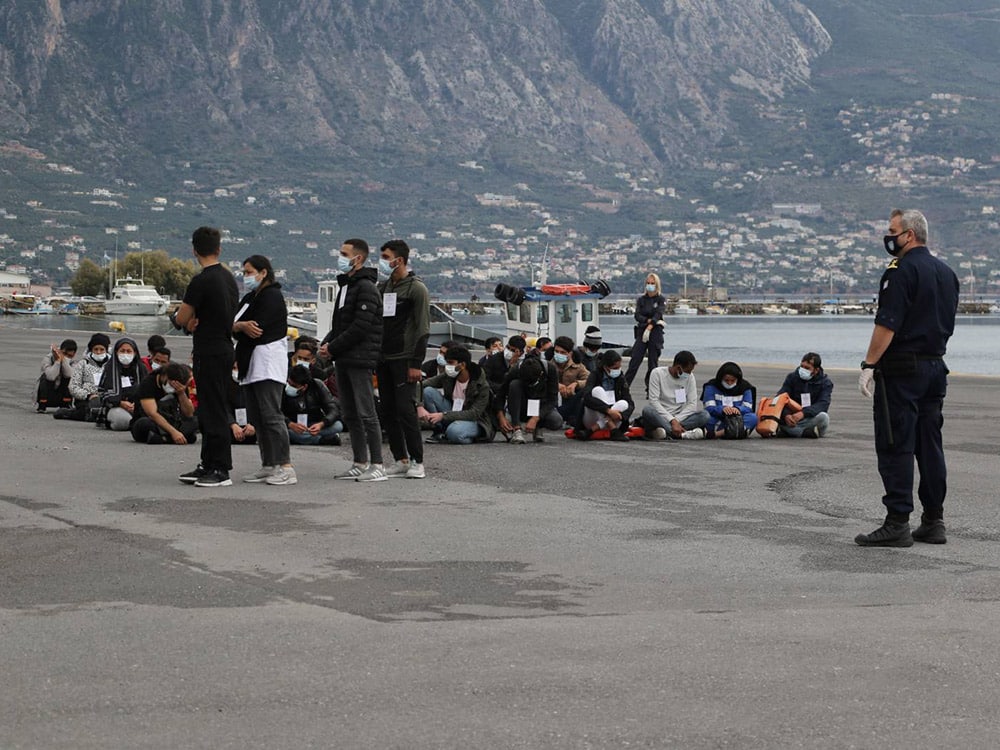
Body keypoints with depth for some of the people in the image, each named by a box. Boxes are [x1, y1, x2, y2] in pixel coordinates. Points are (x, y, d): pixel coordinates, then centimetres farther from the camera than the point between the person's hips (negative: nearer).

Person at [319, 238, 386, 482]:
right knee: (350, 415, 12)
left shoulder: (366, 288, -12)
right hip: (343, 361, 10)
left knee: (366, 414, -9)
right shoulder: (345, 286, 19)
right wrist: (326, 343, 4)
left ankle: (377, 466, -8)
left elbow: (360, 327, -19)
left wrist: (333, 347, -13)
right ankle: (360, 464, 17)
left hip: (360, 360, -10)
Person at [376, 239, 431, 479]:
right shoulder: (382, 287, 14)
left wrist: (416, 364, -16)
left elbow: (422, 329, -10)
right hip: (384, 360, 7)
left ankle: (417, 462, -6)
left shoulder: (416, 288, -6)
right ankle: (401, 460, 11)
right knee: (388, 412, 6)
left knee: (406, 409, -11)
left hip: (404, 359, -7)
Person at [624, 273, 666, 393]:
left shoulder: (661, 300, 3)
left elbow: (658, 314, -11)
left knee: (653, 362, -1)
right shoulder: (641, 299, 11)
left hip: (655, 332, -2)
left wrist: (649, 327, -22)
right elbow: (637, 316, -1)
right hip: (641, 332, 2)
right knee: (634, 360, -6)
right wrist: (650, 321, -14)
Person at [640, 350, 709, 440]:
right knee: (647, 410, -36)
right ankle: (682, 434, -37)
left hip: (680, 417, 3)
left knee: (705, 415, -22)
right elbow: (654, 401, -15)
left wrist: (676, 421, -18)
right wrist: (672, 420, -25)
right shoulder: (658, 373, -6)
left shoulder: (689, 377, 4)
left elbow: (692, 404, -2)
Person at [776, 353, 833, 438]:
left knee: (823, 417, -35)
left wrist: (803, 413, -36)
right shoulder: (792, 377, 3)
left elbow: (823, 404, -19)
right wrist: (786, 415, -31)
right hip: (792, 417, 1)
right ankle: (807, 433, -31)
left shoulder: (825, 383, -2)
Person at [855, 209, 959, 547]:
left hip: (902, 370, -8)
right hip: (935, 367, 8)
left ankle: (897, 523, -7)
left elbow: (887, 325, -19)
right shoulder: (946, 273, 14)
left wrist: (869, 365, -16)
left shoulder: (902, 270, -13)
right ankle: (933, 521, 11)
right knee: (929, 446, 10)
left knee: (895, 446, -6)